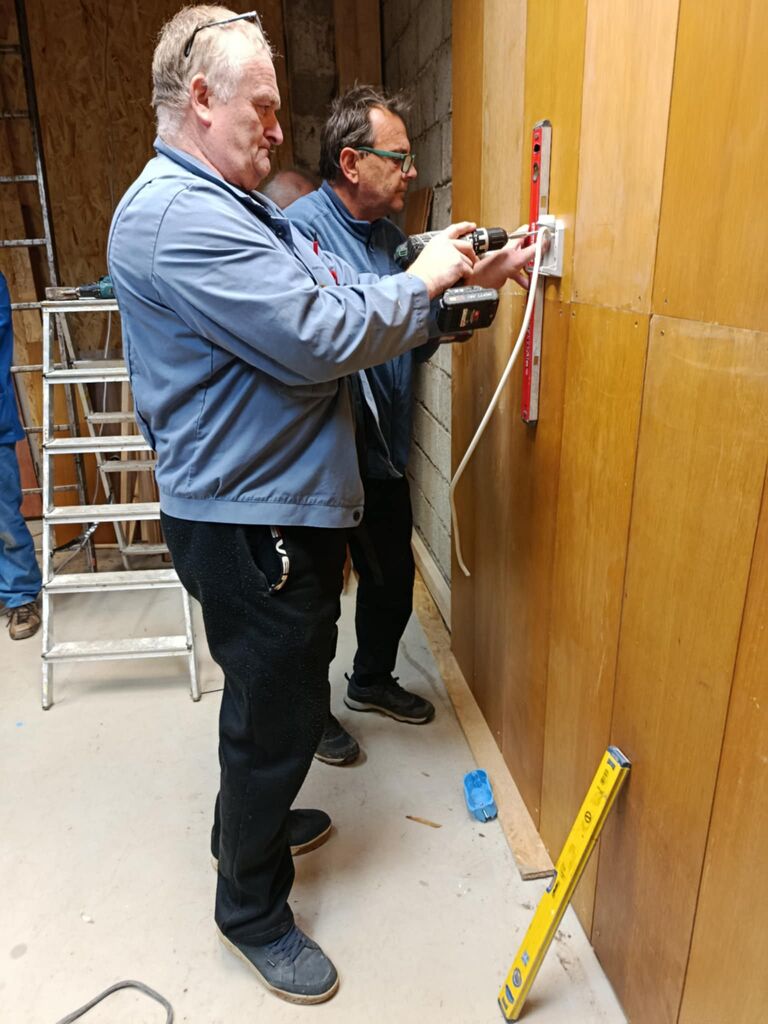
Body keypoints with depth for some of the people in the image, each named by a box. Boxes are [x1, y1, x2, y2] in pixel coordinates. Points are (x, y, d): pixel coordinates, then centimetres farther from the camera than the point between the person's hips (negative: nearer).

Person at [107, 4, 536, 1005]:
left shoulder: (238, 208, 15)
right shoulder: (173, 215, -19)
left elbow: (341, 298, 14)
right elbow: (320, 338, -27)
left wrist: (464, 278, 6)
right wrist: (419, 282, -10)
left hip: (284, 508, 11)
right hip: (248, 523, -11)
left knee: (278, 698, 26)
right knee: (276, 713, 6)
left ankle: (250, 821, 52)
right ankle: (252, 909, 32)